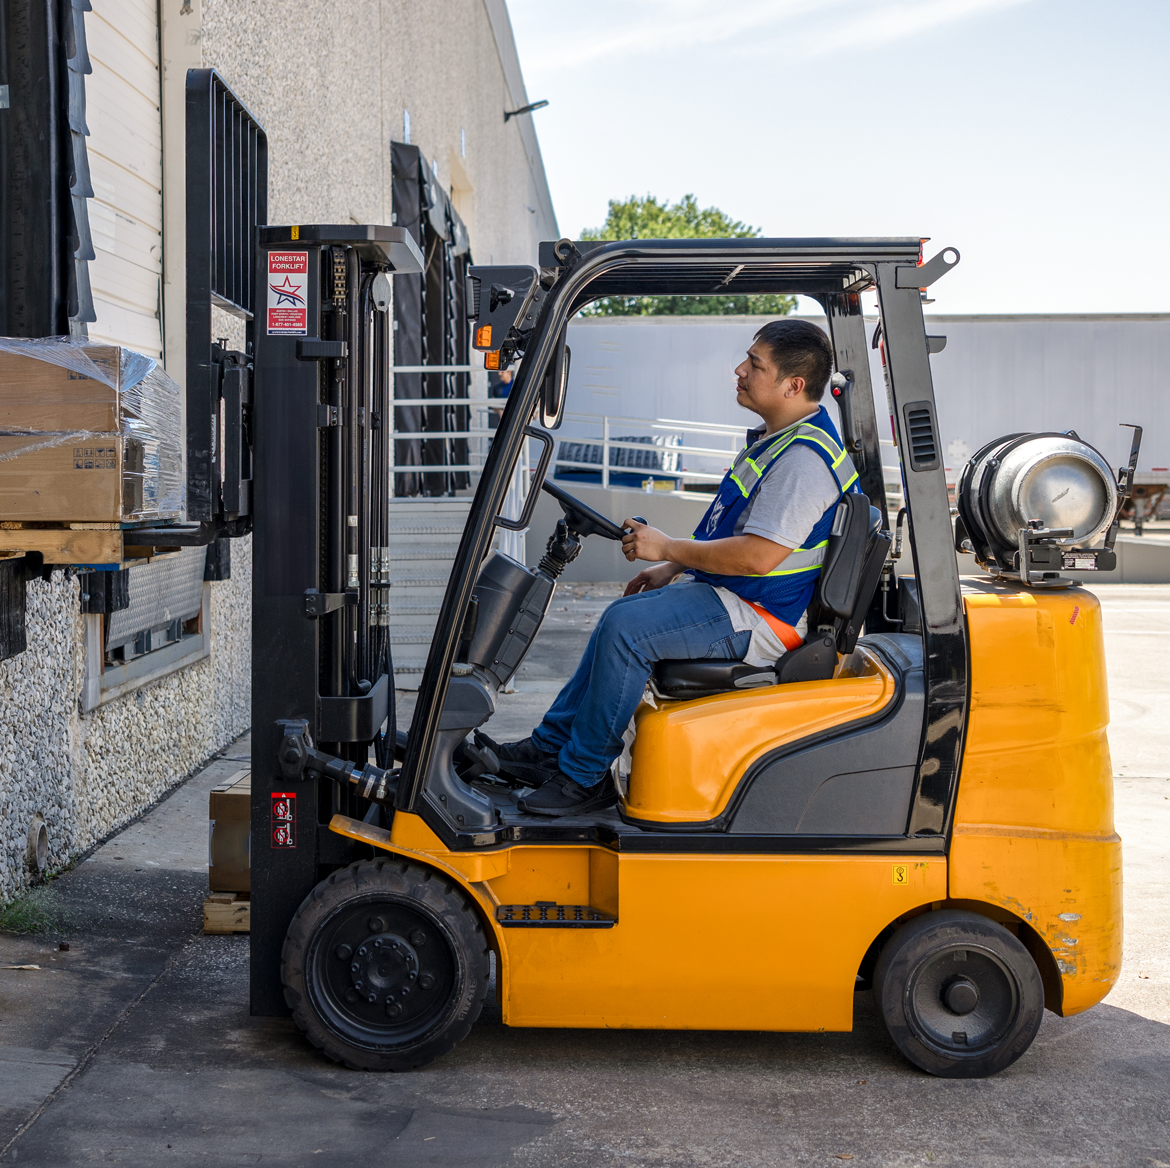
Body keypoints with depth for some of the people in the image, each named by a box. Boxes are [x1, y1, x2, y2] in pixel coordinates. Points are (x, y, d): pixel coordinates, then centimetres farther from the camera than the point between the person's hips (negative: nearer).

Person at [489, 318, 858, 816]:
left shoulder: (805, 457, -22)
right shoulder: (775, 438, 13)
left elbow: (757, 555, -29)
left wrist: (667, 548, -18)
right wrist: (671, 569, 14)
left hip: (760, 618, -11)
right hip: (736, 599, 11)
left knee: (626, 626, -22)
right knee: (624, 617, 16)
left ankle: (584, 776, -10)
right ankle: (550, 747, 20)